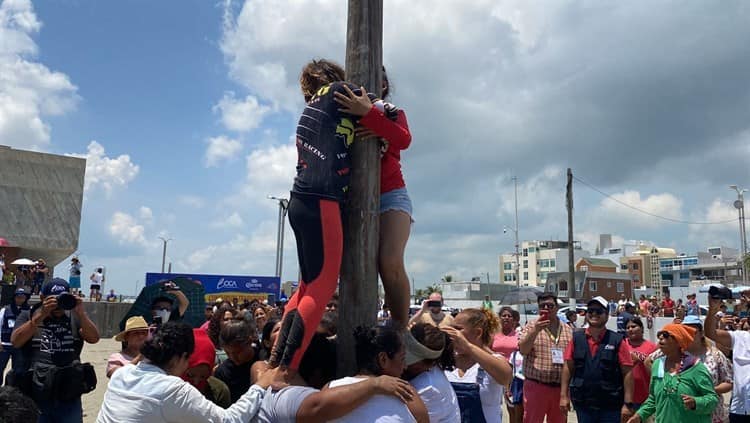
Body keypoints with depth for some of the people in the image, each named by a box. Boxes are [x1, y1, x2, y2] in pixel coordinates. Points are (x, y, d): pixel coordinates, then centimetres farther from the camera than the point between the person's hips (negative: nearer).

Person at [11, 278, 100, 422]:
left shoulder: (75, 318, 9)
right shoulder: (28, 316, 6)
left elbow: (94, 339, -4)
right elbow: (15, 342, -10)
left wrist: (81, 313, -17)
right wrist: (40, 315, -19)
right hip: (35, 394, -1)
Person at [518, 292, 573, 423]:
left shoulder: (568, 330, 10)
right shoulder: (531, 326, 0)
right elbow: (523, 350, -15)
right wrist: (535, 330, -27)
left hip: (560, 388, 3)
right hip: (536, 386, -3)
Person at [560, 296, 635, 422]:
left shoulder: (617, 341, -5)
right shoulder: (577, 338, 2)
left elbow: (627, 373, -7)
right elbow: (568, 368, 3)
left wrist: (628, 403, -12)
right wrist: (564, 395, -3)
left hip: (611, 406, -2)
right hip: (583, 404, 2)